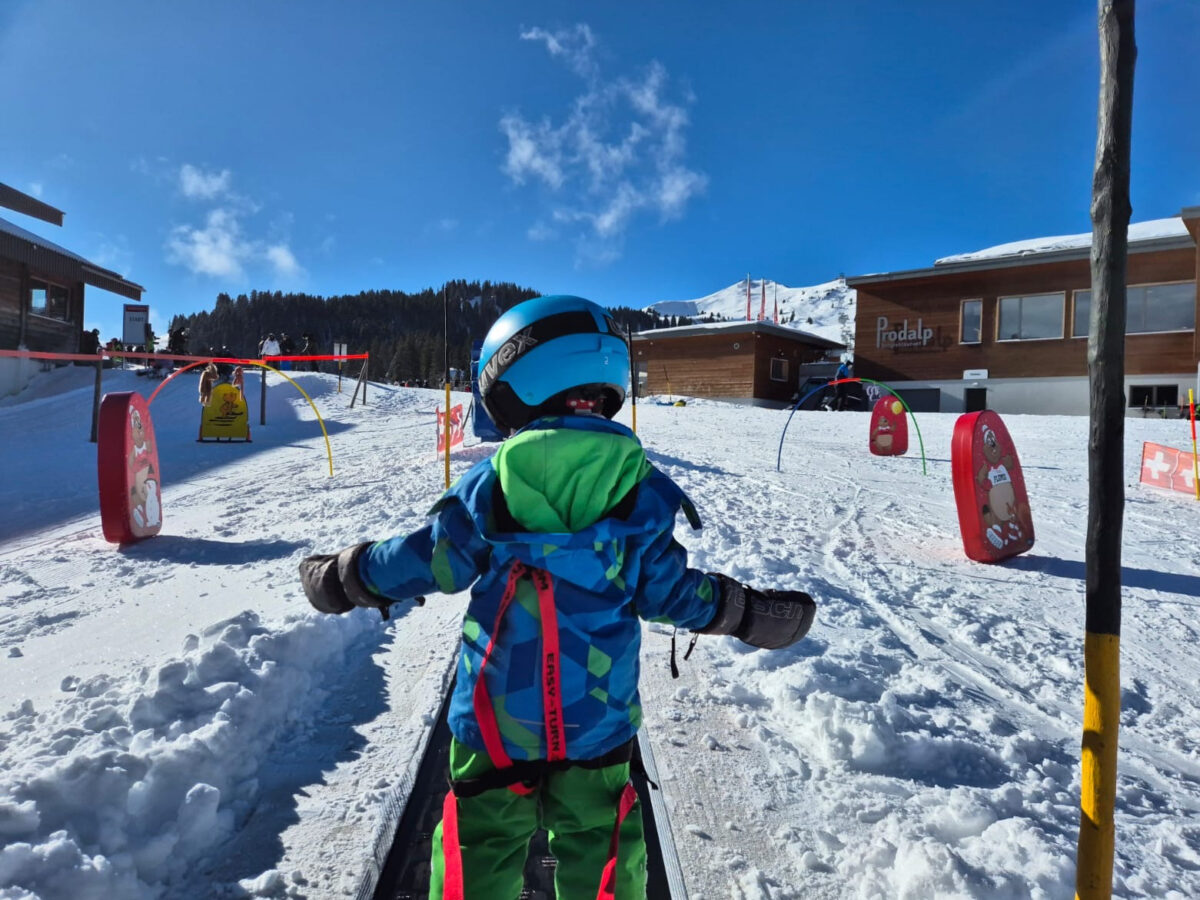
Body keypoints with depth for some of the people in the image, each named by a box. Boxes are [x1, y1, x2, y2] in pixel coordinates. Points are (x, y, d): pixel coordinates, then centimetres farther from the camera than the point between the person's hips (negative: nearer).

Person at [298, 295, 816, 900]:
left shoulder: (489, 486, -14)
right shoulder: (643, 492, -10)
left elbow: (428, 559, -6)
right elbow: (665, 590, -7)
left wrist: (344, 579, 11)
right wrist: (747, 613, 10)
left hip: (495, 716, 0)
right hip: (597, 720, 1)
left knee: (482, 847, 19)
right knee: (595, 843, 20)